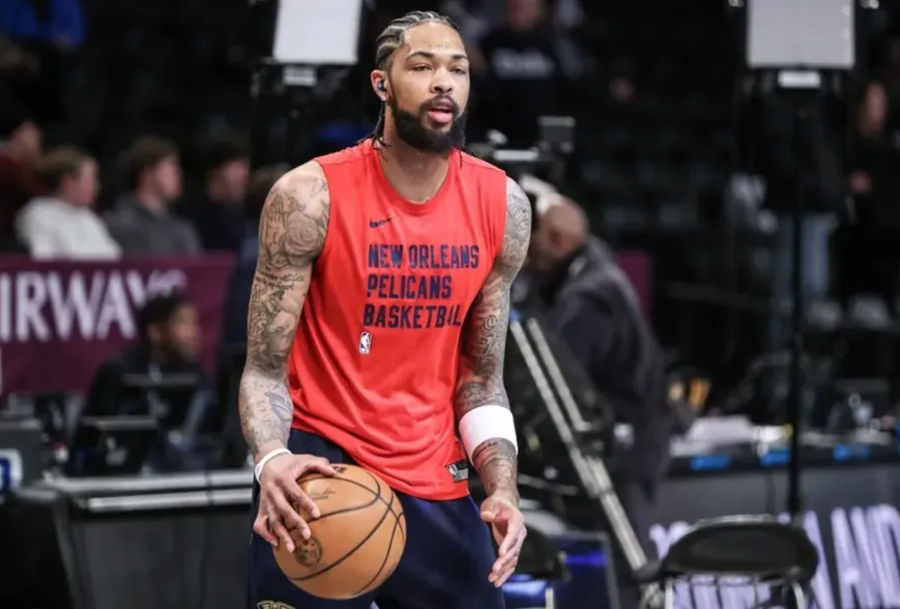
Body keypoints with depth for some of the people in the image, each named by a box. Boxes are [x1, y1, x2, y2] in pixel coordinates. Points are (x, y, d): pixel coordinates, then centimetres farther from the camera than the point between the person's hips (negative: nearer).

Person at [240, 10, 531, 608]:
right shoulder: (311, 197, -12)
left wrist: (502, 487, -8)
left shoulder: (502, 205, -1)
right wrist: (272, 461, -30)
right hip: (321, 468, -3)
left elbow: (483, 377, 7)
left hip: (437, 482, 4)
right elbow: (265, 369, -10)